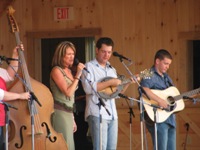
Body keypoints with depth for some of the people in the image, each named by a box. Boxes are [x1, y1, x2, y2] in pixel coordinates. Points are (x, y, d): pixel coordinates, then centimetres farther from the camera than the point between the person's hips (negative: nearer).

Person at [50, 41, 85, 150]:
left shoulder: (68, 71, 16)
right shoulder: (56, 70, -9)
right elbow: (68, 92, -19)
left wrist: (72, 118, 20)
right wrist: (78, 75, -16)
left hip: (68, 113, 8)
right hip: (59, 112, -8)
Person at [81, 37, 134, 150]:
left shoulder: (112, 70, 20)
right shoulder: (89, 67, -2)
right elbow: (88, 88, -18)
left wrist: (129, 82, 9)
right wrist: (110, 82, -16)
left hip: (112, 115, 7)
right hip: (97, 114, -7)